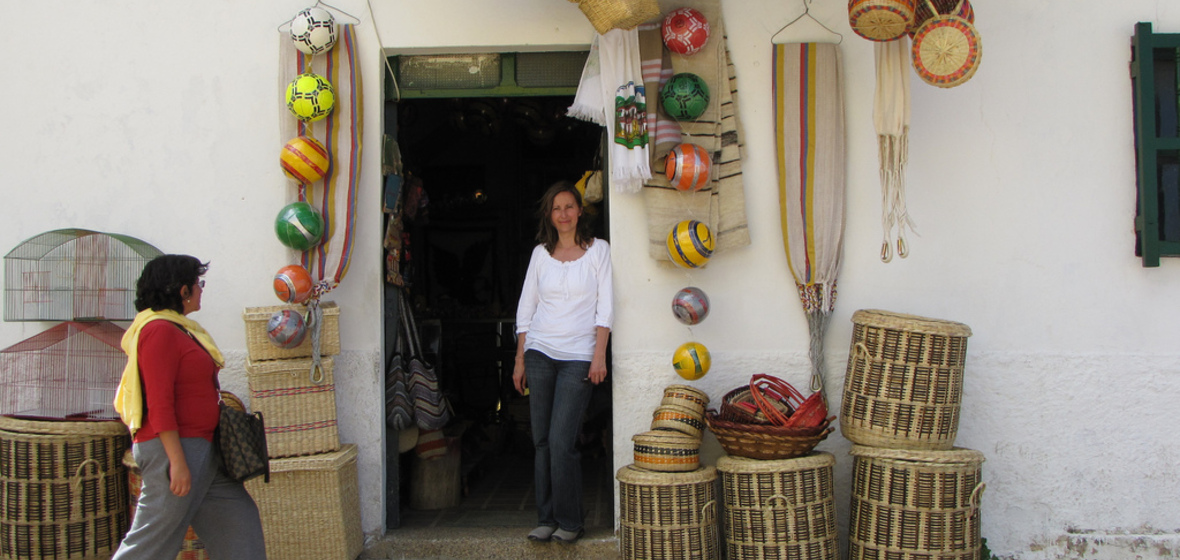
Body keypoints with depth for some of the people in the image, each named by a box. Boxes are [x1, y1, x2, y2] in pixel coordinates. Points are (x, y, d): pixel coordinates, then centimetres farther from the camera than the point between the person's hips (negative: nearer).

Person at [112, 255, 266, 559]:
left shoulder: (177, 328, 14)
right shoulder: (159, 331, -16)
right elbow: (159, 403, -21)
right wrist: (178, 462, -23)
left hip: (201, 449, 10)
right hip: (173, 447, -10)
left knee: (238, 519, 12)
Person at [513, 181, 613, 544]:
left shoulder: (598, 250, 5)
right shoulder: (541, 253, 12)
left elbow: (605, 306, 0)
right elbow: (525, 307, 14)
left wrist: (599, 355, -9)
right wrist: (520, 360, 9)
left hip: (578, 357, -3)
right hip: (540, 352, 3)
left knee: (561, 441, -10)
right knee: (542, 440, 3)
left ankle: (569, 522, 2)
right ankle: (546, 518, 12)